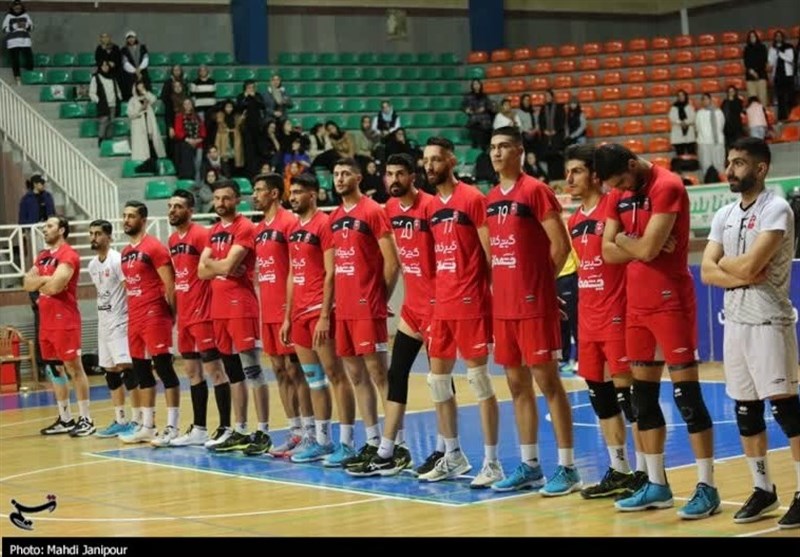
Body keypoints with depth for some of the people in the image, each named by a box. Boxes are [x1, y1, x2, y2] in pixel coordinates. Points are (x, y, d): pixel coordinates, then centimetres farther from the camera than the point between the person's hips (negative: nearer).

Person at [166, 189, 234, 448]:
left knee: (213, 369, -6)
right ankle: (198, 429, 18)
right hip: (184, 316, 9)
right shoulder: (172, 240, 14)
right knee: (192, 372, 12)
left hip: (202, 314, -9)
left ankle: (225, 428, -2)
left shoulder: (201, 235, -12)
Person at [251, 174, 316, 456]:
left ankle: (309, 432, -1)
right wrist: (262, 308, 16)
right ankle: (295, 432, 13)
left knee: (295, 369, -6)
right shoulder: (259, 229, 16)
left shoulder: (289, 223, -10)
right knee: (280, 370, 9)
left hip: (286, 310, -8)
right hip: (269, 313, 8)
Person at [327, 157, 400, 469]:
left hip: (367, 309, -8)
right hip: (343, 310, 8)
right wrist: (331, 305, 12)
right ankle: (372, 442, 15)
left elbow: (392, 262, -10)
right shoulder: (335, 218, 14)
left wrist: (380, 298, -4)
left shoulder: (373, 212, -8)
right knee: (356, 376, 9)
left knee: (378, 373, -7)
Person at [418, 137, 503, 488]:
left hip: (471, 304, -8)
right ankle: (453, 457, 23)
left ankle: (492, 462, 1)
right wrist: (434, 300, 15)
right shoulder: (432, 207, 13)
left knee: (480, 381, -4)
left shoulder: (472, 200, -9)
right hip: (442, 306, 8)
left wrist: (493, 298, -14)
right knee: (438, 381, 11)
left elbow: (492, 252, -10)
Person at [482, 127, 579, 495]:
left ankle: (567, 468, -1)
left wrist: (540, 282, -4)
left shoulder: (536, 191, -9)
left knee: (547, 381, -5)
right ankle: (529, 466, 18)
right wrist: (500, 285, 10)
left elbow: (560, 245, -11)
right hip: (503, 305, 7)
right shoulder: (491, 198, 13)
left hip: (534, 305, -7)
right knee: (517, 384, 11)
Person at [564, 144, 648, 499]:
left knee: (626, 388, -5)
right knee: (598, 391, 11)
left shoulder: (612, 207, -10)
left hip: (616, 315, -8)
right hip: (588, 319, 8)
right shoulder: (574, 221, 13)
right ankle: (618, 470, 20)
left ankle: (643, 471, 1)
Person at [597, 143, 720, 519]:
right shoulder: (619, 194, 10)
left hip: (670, 302, -8)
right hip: (637, 303, 8)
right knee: (643, 395, 11)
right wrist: (640, 245, -10)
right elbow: (608, 252, 6)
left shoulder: (667, 187, -14)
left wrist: (624, 238, -3)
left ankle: (707, 488, -2)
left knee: (687, 394, -6)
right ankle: (656, 485, 19)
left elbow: (648, 248, -22)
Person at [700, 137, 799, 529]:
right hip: (735, 321, 7)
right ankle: (763, 489, 19)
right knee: (745, 409, 9)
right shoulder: (724, 216, 12)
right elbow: (707, 272, 4)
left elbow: (749, 265, -20)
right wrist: (744, 276, -12)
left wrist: (723, 261, 0)